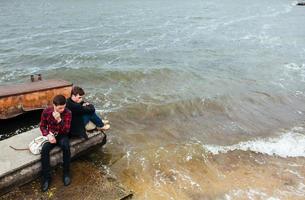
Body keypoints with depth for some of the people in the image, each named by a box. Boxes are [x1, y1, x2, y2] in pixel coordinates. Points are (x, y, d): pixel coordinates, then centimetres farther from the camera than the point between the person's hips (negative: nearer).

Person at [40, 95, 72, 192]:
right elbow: (42, 126, 2)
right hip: (51, 135, 2)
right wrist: (48, 135, -16)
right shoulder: (46, 111, -12)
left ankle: (66, 173, -14)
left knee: (66, 146, -34)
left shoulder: (68, 113, -17)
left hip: (62, 135, -2)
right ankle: (46, 177, -15)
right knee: (44, 149, -28)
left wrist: (59, 120, -36)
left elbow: (66, 130, -20)